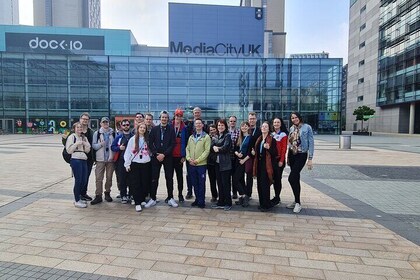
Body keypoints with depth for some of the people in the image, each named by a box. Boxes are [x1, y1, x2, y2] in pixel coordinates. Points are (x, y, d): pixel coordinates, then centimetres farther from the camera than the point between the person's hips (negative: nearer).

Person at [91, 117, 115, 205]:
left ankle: (107, 193, 22)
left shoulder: (113, 133, 7)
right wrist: (100, 144, -17)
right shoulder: (97, 133, 6)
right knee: (99, 178, -4)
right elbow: (93, 146, 2)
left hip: (110, 159, 1)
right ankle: (98, 196, 2)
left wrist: (113, 155, -4)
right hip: (100, 159, -1)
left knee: (109, 177, 8)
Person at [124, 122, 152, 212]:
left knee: (145, 183, 6)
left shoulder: (148, 139, 5)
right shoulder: (132, 139, 2)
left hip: (146, 164, 2)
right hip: (135, 164, -1)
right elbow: (127, 152, 2)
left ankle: (142, 199, 22)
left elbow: (151, 151, 8)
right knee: (136, 184, -2)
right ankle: (137, 203, 1)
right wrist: (127, 164, -2)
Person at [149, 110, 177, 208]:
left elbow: (172, 144, -4)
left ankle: (170, 198, 15)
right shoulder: (154, 129, 6)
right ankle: (153, 199, 13)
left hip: (167, 157, -1)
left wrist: (164, 154, -11)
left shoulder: (171, 129, 1)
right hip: (156, 157, 1)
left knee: (169, 178, 4)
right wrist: (156, 154, -7)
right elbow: (150, 143, 4)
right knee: (154, 178, 3)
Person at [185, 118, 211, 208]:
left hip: (201, 164, -5)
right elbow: (187, 149, 11)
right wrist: (189, 158, -7)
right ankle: (197, 199, 24)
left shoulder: (206, 137, -4)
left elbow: (207, 150, -11)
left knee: (201, 183, 2)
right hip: (192, 164, 5)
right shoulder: (191, 137, 13)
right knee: (195, 183, 12)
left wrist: (197, 160, -16)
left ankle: (201, 201, 12)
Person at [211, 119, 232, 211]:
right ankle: (221, 202, 21)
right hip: (217, 162, 7)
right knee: (219, 183, 12)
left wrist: (217, 148, -5)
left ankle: (228, 203, 10)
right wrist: (214, 147, -13)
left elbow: (225, 147, -16)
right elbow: (212, 145, 7)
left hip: (225, 163, -7)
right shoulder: (216, 136, 16)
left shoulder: (227, 135, -5)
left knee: (225, 183, -1)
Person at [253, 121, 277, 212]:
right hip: (259, 164, 7)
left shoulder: (272, 140, -6)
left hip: (267, 164, -7)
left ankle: (266, 205, 3)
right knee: (259, 184, 9)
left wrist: (269, 148, -25)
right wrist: (254, 152, 7)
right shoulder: (259, 139, 13)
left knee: (265, 185, -8)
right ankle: (262, 203, 20)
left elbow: (275, 153, -10)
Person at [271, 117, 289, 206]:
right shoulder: (271, 134, 12)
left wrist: (281, 160, -14)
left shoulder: (283, 134, -4)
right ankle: (276, 197, 20)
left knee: (278, 178, -1)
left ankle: (277, 198, 8)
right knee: (273, 178, 9)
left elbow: (284, 148, -9)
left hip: (279, 159, -5)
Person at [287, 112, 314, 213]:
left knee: (292, 178, -14)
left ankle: (297, 203, -1)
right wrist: (288, 157, 13)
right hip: (292, 155, 5)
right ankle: (297, 201, 22)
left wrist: (310, 159, -13)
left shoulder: (307, 127, -8)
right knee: (295, 178, 11)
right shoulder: (291, 128, 8)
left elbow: (311, 143, -9)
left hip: (301, 155, -5)